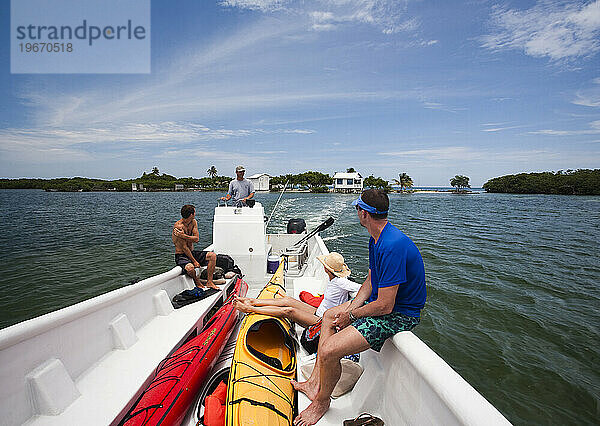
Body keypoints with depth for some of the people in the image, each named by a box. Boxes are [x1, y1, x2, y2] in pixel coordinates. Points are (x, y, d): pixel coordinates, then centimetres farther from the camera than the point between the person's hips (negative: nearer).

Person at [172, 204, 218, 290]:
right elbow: (184, 247, -22)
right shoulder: (178, 226, -22)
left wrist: (183, 236, -27)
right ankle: (197, 282, -4)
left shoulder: (194, 222, 2)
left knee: (212, 256, -8)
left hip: (192, 252, 7)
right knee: (190, 267, -37)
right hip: (181, 256, -7)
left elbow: (196, 239, -11)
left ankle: (209, 281, -4)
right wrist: (194, 261, -19)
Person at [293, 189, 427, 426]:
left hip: (398, 315, -11)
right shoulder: (376, 239, 2)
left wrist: (351, 315, -13)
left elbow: (384, 306, -29)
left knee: (328, 351, -20)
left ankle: (322, 401, 13)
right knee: (329, 316, 21)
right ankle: (315, 382, 25)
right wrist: (351, 307, -1)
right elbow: (371, 279, 11)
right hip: (384, 299, 11)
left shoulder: (392, 247, -31)